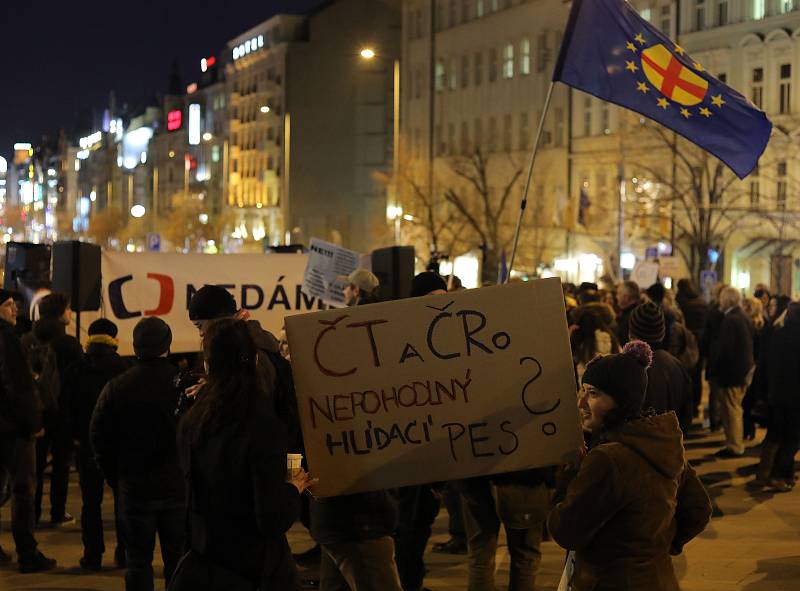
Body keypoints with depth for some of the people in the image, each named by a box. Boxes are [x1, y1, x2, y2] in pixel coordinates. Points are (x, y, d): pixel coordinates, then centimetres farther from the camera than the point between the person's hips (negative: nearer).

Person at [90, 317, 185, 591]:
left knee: (138, 561, 7)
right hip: (178, 486, 0)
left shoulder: (117, 387, -7)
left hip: (135, 488, 0)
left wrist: (117, 479, 9)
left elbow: (99, 439, -1)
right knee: (178, 560, 11)